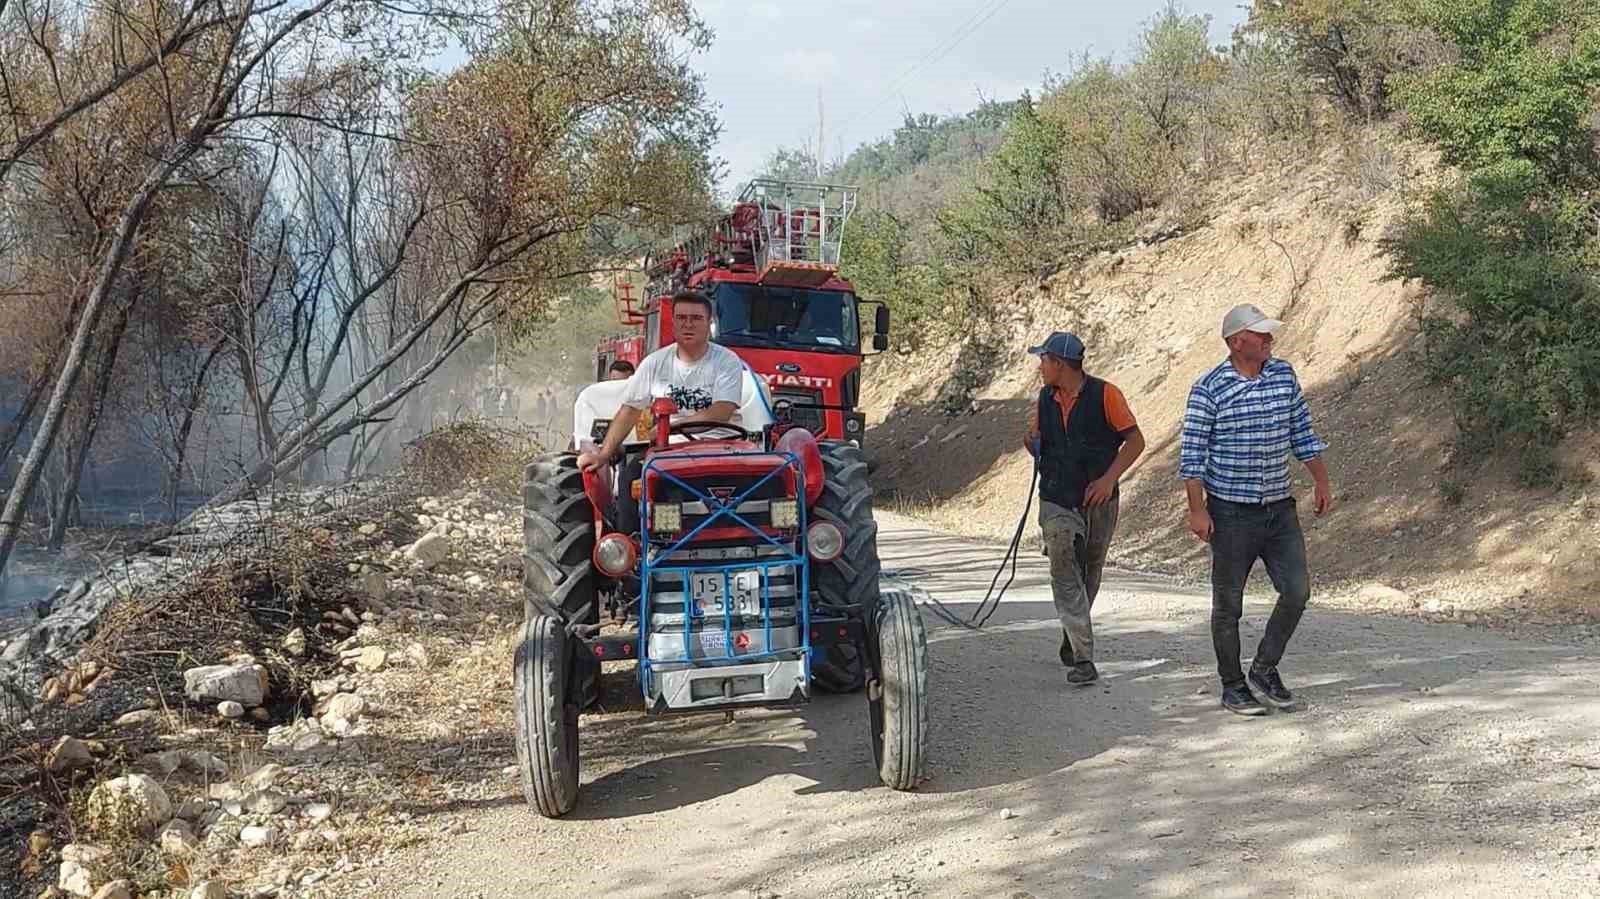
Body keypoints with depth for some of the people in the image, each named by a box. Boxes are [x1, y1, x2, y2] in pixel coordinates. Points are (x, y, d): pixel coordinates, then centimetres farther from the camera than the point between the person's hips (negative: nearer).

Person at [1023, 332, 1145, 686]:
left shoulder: (1104, 394, -9)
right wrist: (1033, 443, -5)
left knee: (1090, 574, 13)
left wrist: (1109, 479, -18)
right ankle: (1082, 658, -12)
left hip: (1099, 502, -2)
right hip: (1057, 503, 2)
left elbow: (1135, 440, -8)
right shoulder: (1045, 399, 7)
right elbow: (1035, 441, 21)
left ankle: (1072, 640, 34)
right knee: (1065, 577, -10)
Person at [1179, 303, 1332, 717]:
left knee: (1297, 591, 0)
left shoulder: (1284, 375, 4)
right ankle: (1233, 686, 17)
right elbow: (1192, 453, -10)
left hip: (1280, 508, 5)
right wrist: (1197, 510, -14)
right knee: (1228, 604, 4)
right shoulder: (1209, 388, -11)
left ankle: (1264, 669, 18)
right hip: (1231, 513, -5)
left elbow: (1302, 433, 14)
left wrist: (1321, 482, 12)